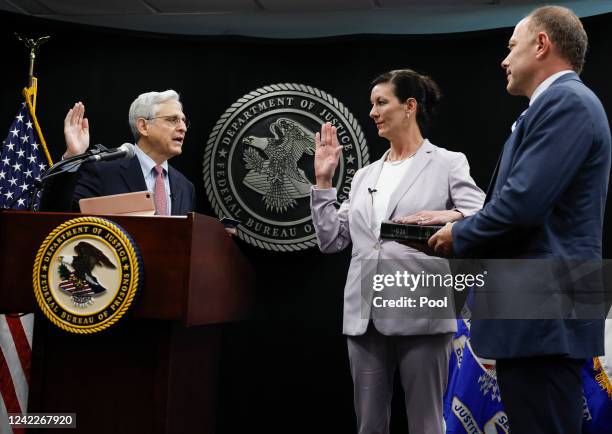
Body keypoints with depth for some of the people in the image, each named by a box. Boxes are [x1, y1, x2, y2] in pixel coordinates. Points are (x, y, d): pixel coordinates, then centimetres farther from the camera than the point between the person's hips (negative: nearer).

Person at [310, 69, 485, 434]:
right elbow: (331, 240, 14)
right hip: (365, 316, 5)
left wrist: (451, 217, -29)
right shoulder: (365, 175, 18)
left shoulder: (448, 163, 3)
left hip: (421, 314, -5)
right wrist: (324, 181, 9)